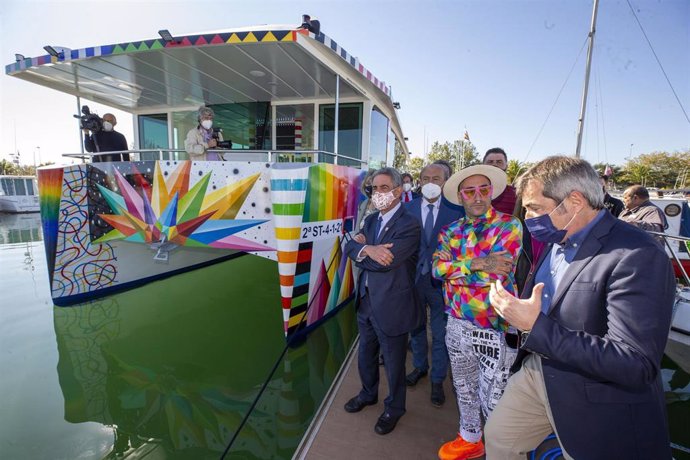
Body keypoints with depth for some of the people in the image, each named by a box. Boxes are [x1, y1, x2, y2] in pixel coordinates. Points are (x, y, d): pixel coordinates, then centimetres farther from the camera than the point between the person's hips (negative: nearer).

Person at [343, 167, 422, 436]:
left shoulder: (409, 225, -20)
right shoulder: (372, 220, 6)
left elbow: (384, 262, -27)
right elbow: (350, 247, -4)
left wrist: (361, 246, -13)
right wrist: (367, 250, -23)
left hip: (391, 306, -7)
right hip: (366, 300, 7)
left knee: (393, 362, 15)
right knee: (366, 355, 25)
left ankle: (394, 408, 42)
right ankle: (368, 393, 52)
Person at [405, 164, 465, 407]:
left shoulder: (456, 210, -8)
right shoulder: (408, 208, -2)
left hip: (441, 281, -2)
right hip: (413, 278, 2)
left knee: (440, 334, 13)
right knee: (416, 327, 21)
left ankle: (437, 381, 35)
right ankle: (420, 366, 46)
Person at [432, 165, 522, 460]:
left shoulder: (509, 226, -10)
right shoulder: (451, 230, 4)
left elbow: (495, 274, -22)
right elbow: (437, 268, -11)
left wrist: (453, 267, -16)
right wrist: (477, 263, -21)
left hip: (493, 328, -5)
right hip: (456, 323, 5)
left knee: (493, 400, 9)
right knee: (464, 388, 23)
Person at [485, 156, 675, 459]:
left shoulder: (637, 256, -25)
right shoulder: (556, 241, 2)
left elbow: (635, 365, -29)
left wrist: (537, 326, -31)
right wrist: (518, 313, -1)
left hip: (595, 404, -7)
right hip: (536, 374, 7)